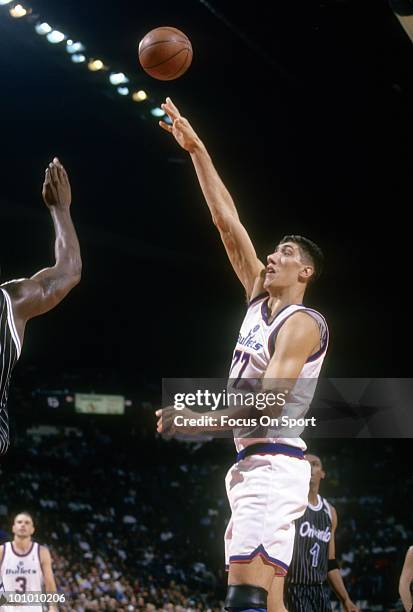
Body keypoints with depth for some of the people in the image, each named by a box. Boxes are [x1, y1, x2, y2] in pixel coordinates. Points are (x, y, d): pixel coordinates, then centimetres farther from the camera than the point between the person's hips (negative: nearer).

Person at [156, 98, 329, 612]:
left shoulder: (302, 323, -7)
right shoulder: (260, 298, 17)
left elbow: (268, 401, -18)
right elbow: (227, 222, 16)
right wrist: (196, 151, 13)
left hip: (273, 462, -9)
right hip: (253, 463, 9)